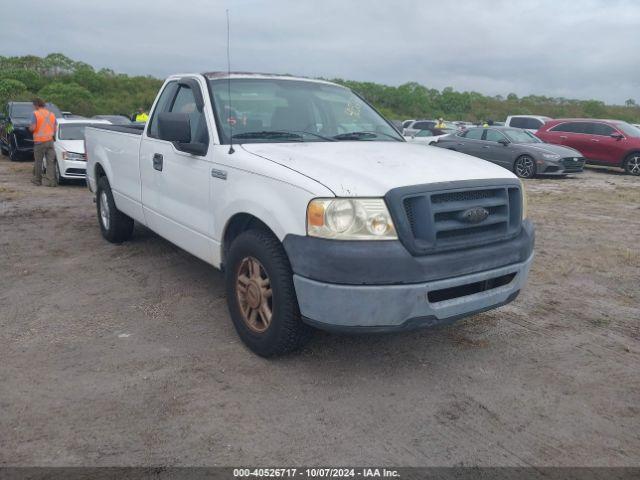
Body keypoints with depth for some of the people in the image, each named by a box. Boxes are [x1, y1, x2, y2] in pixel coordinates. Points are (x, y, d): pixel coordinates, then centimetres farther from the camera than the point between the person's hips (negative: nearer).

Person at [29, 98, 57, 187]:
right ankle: (51, 180, -3)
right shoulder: (51, 114, 8)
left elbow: (33, 128, -13)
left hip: (39, 141, -4)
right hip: (50, 140, 4)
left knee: (38, 162, 8)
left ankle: (37, 180, 17)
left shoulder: (35, 114, -7)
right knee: (51, 161, 1)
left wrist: (29, 128, 8)